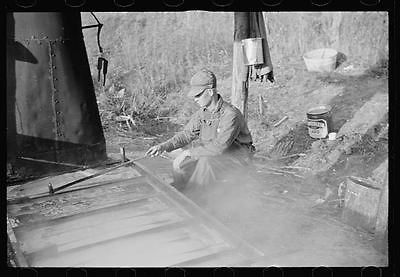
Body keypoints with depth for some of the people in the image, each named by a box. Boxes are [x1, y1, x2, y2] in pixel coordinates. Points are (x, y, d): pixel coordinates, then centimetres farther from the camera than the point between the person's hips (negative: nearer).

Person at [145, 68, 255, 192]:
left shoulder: (231, 114, -26)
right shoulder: (202, 112, -1)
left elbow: (219, 146, -31)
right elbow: (186, 134, 5)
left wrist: (190, 152, -25)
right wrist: (164, 146, -10)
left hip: (236, 158, -7)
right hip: (212, 155, 7)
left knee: (205, 162, -33)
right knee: (180, 163, -11)